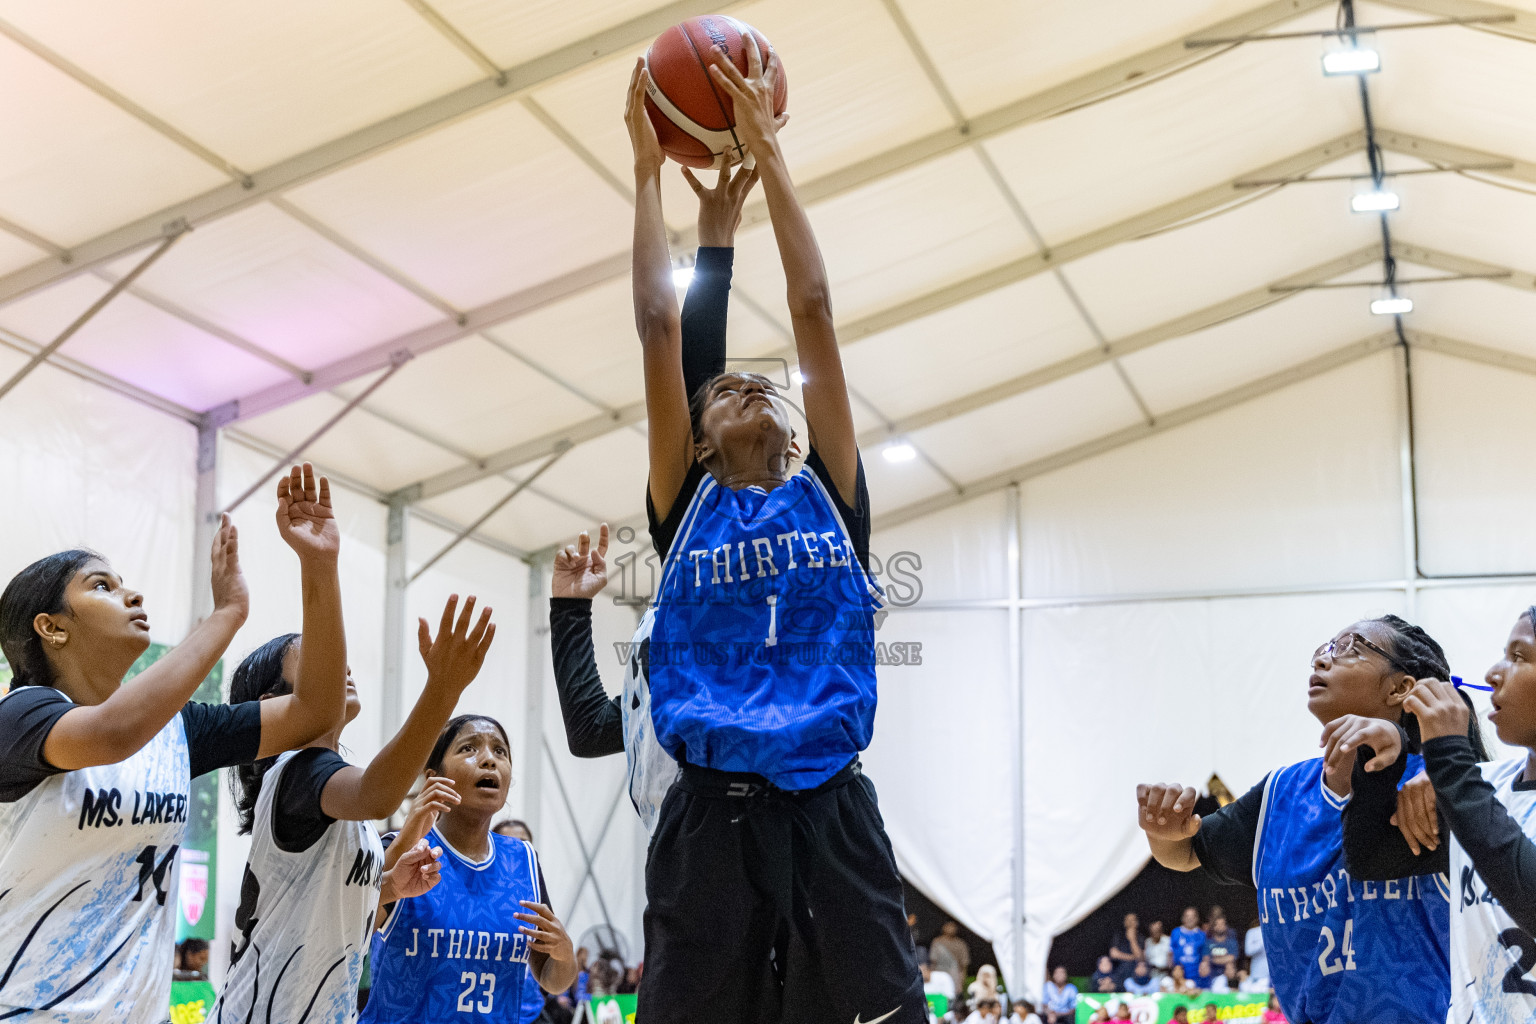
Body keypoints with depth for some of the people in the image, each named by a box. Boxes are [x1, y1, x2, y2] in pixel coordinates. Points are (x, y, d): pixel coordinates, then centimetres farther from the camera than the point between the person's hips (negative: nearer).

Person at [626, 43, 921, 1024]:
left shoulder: (829, 494, 16)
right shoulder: (686, 505, 14)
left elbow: (814, 312, 12)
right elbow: (660, 329, 11)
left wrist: (768, 151, 14)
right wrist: (649, 170, 15)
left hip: (832, 817, 1)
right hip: (710, 820, 0)